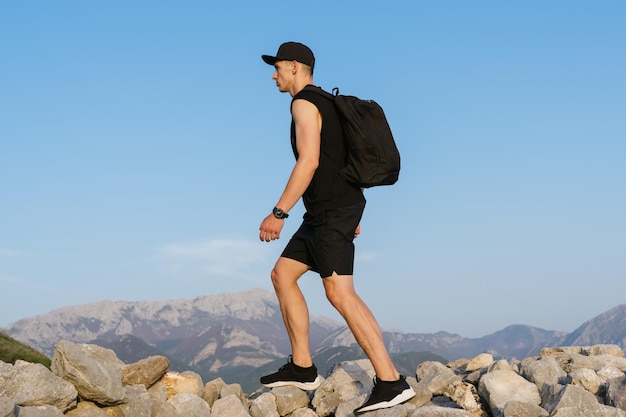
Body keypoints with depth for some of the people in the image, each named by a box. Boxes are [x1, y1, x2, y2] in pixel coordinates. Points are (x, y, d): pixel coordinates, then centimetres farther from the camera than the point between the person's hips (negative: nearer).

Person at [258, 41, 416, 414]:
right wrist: (352, 216, 27)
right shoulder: (326, 103, 21)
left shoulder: (304, 103, -9)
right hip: (324, 213, 11)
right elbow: (340, 160, 23)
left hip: (332, 211, -11)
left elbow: (309, 162, -21)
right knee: (283, 275, 12)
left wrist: (278, 213, -22)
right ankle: (303, 368, 13)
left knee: (339, 292, -17)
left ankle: (391, 381, -19)